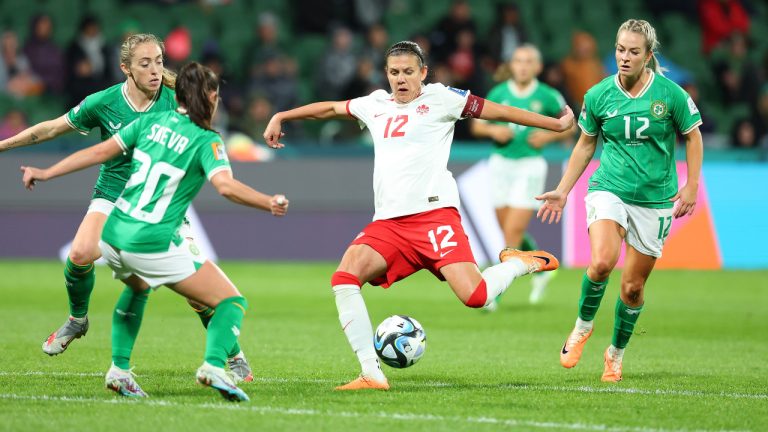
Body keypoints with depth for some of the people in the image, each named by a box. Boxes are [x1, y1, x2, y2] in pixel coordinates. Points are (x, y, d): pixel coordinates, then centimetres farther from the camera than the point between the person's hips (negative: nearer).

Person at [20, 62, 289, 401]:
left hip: (113, 236, 6)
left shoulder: (151, 122, 10)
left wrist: (46, 173, 18)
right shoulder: (206, 141, -5)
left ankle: (119, 370, 27)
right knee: (232, 302, 1)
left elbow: (99, 152, 11)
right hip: (154, 245, -6)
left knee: (137, 289, 39)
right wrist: (269, 204, -18)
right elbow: (226, 186, -22)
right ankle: (214, 366, -25)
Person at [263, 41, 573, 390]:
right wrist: (280, 117, 40)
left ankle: (519, 263, 13)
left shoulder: (439, 98, 5)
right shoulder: (375, 105, 19)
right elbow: (330, 108, 36)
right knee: (344, 278, -20)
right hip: (388, 222, 5)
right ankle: (371, 374, -18)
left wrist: (556, 124, 11)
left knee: (474, 297, -21)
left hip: (434, 214, -5)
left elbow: (498, 112, 8)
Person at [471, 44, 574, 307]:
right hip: (501, 164, 4)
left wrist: (549, 136, -12)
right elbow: (477, 125, 10)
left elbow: (569, 127, 7)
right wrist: (492, 130, -11)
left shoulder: (548, 97, -4)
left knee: (513, 231, -11)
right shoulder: (499, 93, 2)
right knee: (508, 230, 10)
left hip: (530, 165, -4)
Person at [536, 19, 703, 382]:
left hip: (655, 199, 0)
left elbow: (692, 136, 6)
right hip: (609, 188, 0)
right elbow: (585, 145, 12)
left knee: (633, 285, 5)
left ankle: (616, 353, 28)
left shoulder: (670, 93, -7)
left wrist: (691, 185, -3)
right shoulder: (598, 95, -1)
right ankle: (583, 325, 1)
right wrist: (563, 191, 12)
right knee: (601, 262, -26)